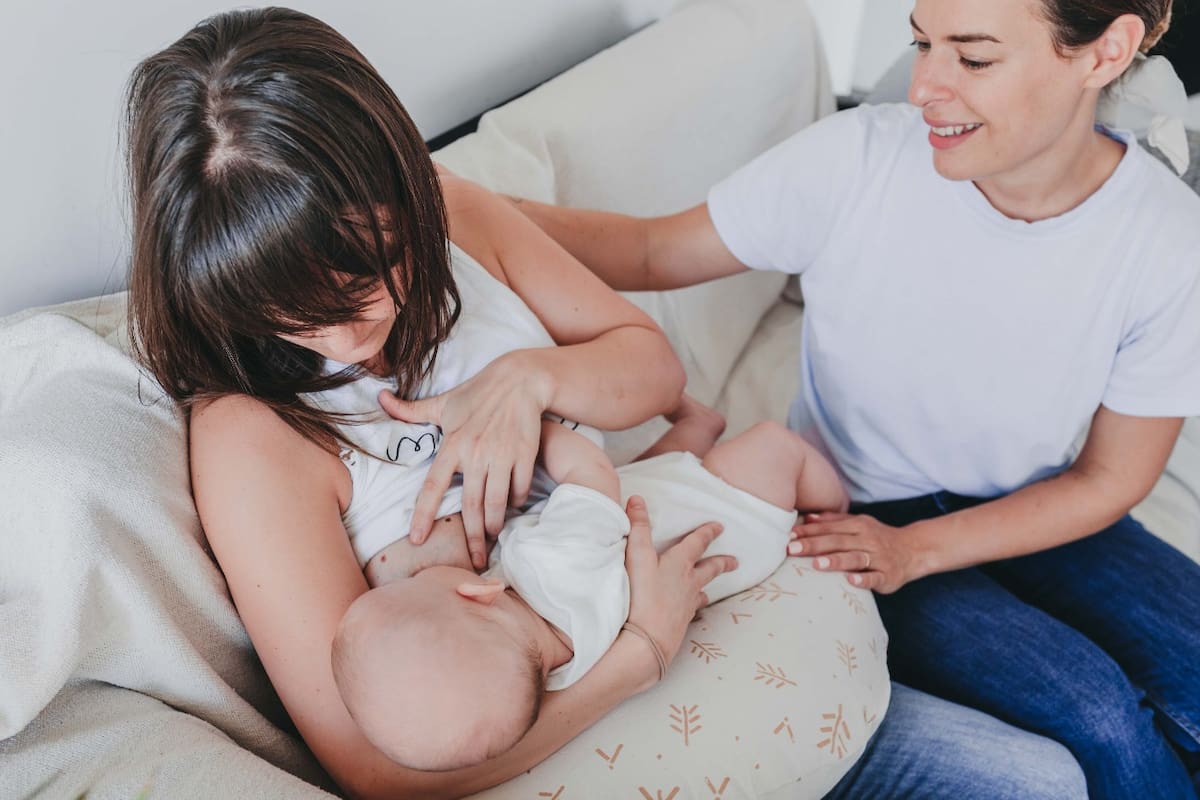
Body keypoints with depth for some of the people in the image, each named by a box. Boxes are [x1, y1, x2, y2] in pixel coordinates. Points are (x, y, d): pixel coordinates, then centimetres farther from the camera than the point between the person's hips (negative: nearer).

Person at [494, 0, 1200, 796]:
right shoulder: (855, 158, -22)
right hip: (856, 514, -2)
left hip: (1026, 517, 3)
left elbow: (1108, 481, -7)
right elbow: (651, 252, -12)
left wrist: (916, 549, -18)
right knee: (1102, 719, -21)